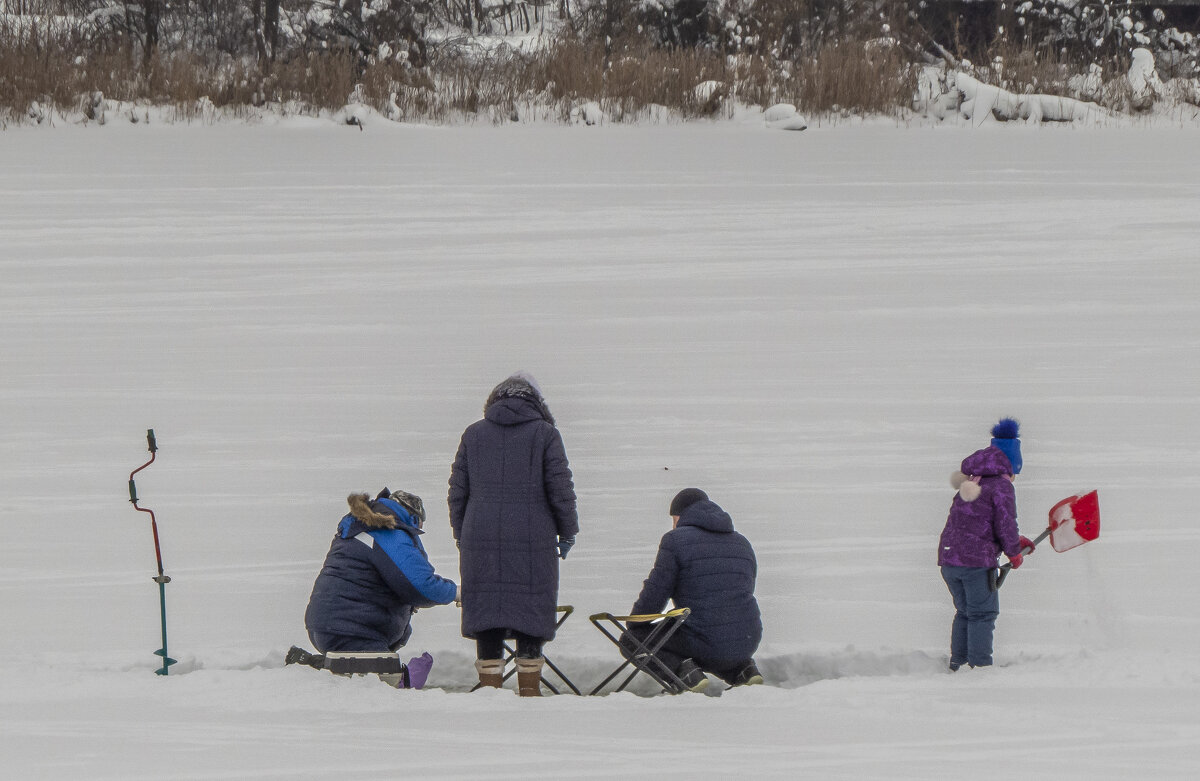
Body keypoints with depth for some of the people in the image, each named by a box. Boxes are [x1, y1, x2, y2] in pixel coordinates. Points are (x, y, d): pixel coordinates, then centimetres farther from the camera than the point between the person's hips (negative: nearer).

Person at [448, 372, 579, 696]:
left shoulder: (473, 434, 8)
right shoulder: (545, 434, 0)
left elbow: (457, 491, 10)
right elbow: (560, 489, -2)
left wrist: (461, 535, 19)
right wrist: (567, 532, 9)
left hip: (481, 540, 2)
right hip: (533, 542, -2)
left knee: (486, 615, 5)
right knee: (531, 615, 3)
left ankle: (489, 686, 3)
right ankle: (529, 688, 2)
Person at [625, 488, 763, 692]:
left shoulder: (676, 540, -4)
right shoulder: (742, 543, 15)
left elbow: (655, 594, -7)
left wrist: (632, 626, 10)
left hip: (704, 644, -6)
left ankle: (683, 669, -12)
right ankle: (743, 669, 12)